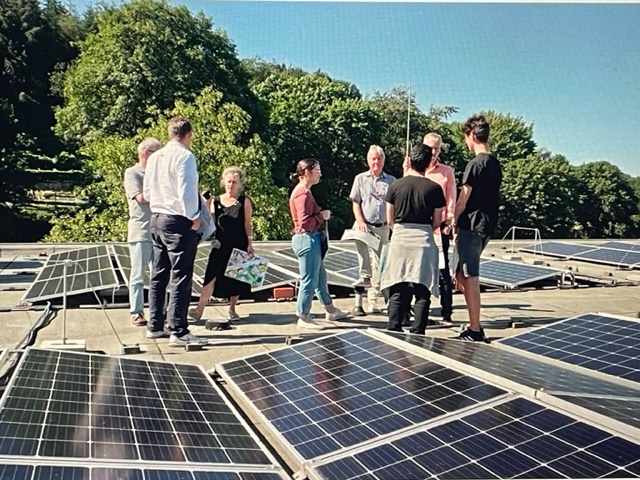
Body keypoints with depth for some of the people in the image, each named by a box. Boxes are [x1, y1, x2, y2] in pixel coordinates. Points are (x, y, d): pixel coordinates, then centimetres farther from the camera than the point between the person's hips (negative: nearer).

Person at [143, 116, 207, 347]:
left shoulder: (154, 157, 11)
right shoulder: (184, 156, -13)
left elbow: (147, 193, 15)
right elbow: (186, 191, -20)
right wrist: (194, 218, -10)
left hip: (157, 219, 8)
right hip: (178, 222, -8)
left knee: (158, 276, 14)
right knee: (180, 278, -4)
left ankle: (155, 326, 23)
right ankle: (178, 332, -1)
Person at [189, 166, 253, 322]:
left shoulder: (244, 202, 1)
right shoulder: (216, 201, 6)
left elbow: (247, 224, 2)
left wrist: (250, 243, -4)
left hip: (238, 246, -1)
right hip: (220, 246, 1)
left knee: (235, 278, 7)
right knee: (212, 277, -6)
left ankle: (232, 309, 21)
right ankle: (199, 309, -6)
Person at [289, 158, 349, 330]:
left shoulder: (304, 191, 16)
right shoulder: (303, 194, -18)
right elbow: (305, 222, -24)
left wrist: (321, 215, 5)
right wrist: (322, 216, -13)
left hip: (312, 239, 11)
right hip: (307, 240, -11)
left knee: (320, 276, 20)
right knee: (309, 280, -3)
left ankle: (330, 310, 33)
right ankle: (303, 318, 7)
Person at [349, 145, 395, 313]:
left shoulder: (391, 180, 5)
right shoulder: (360, 179, 4)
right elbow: (355, 203, 1)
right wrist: (360, 221, -11)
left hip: (383, 227, 0)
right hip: (365, 224, 0)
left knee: (377, 264, 2)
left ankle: (373, 300, 12)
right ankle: (364, 275, -8)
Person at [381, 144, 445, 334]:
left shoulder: (396, 185, -1)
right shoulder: (434, 188, -3)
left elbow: (390, 220, 4)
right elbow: (436, 222, 2)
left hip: (400, 240, 1)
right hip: (423, 241, -1)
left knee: (397, 291, 8)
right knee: (422, 293, 5)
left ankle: (393, 331, 11)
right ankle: (417, 333, 7)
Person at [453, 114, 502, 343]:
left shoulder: (475, 164, -13)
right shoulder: (495, 163, 13)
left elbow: (463, 199, -12)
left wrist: (454, 222, 2)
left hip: (471, 226, -9)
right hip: (487, 225, 9)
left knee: (470, 278, -2)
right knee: (462, 275, 16)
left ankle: (475, 331, 5)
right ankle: (474, 328, 21)